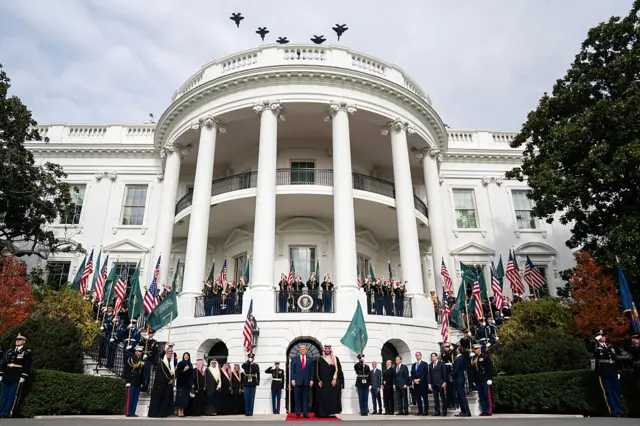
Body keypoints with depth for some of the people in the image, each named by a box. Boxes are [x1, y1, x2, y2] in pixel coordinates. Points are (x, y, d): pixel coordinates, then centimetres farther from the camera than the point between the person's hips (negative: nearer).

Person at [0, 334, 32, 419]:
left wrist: (23, 376, -13)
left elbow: (27, 366, -5)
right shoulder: (9, 351, 18)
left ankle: (7, 414, -3)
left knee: (12, 396, -6)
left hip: (17, 379, -5)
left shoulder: (27, 352, 2)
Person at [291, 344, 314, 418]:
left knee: (306, 398, 2)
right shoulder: (295, 359, 8)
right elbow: (292, 370, 5)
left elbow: (312, 371, 7)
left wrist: (311, 380, -2)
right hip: (297, 381, 0)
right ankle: (298, 413, 7)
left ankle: (305, 413, 6)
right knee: (297, 398, 1)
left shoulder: (310, 360, 10)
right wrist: (293, 379, -5)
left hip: (307, 381, 1)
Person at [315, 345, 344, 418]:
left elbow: (338, 370, 0)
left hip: (333, 382, 1)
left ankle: (332, 413, 2)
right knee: (323, 398, -1)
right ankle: (322, 413, 5)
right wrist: (318, 380, -5)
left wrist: (334, 379, -11)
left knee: (333, 398, -2)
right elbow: (317, 371, 5)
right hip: (323, 383, -1)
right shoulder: (320, 359, 6)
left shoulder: (335, 359, 7)